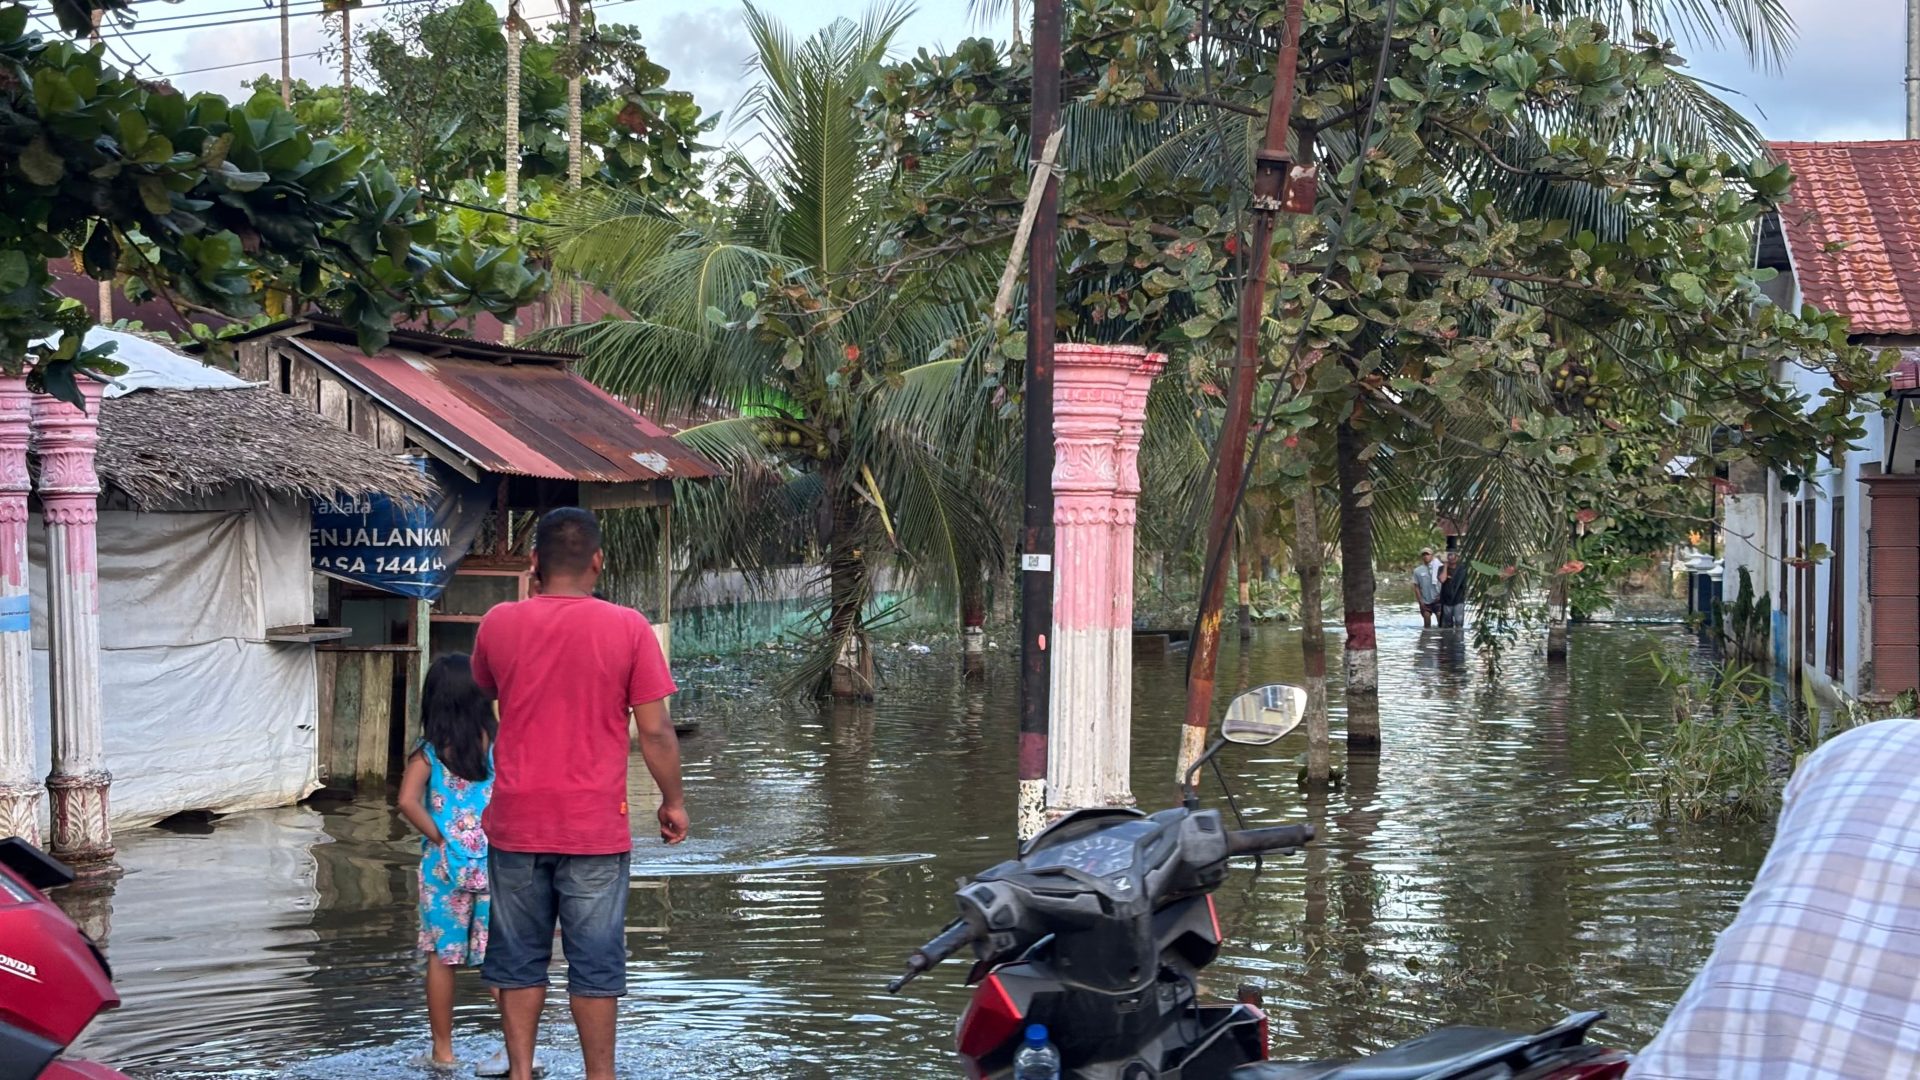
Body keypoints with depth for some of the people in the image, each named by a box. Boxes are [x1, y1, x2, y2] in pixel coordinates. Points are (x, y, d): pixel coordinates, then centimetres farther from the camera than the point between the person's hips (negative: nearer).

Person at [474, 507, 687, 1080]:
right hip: (595, 825, -2)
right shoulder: (627, 628, -9)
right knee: (595, 963, 6)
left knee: (520, 958, 12)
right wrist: (673, 801, 6)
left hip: (516, 822, 2)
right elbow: (655, 731, -8)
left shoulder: (498, 623, -1)